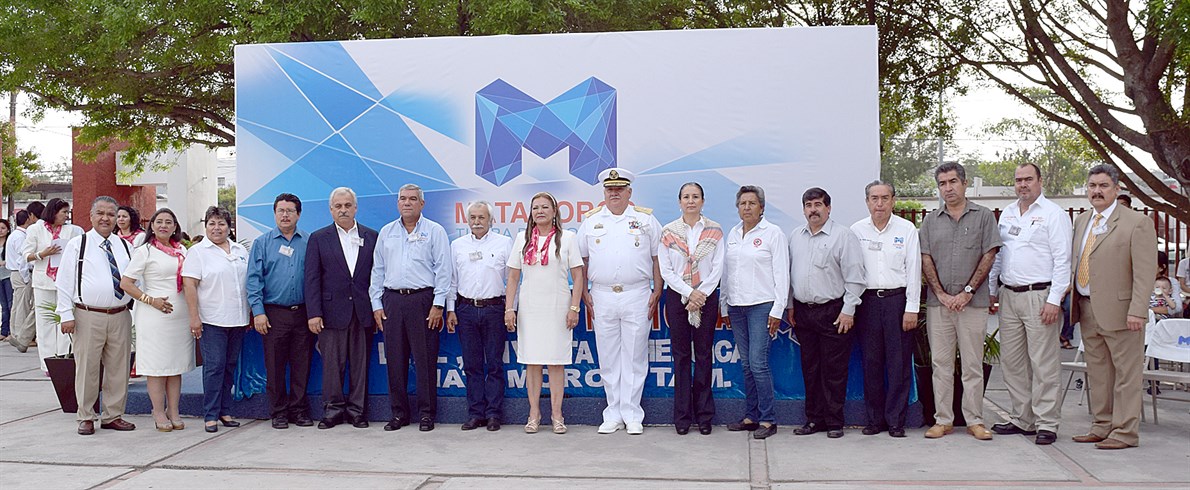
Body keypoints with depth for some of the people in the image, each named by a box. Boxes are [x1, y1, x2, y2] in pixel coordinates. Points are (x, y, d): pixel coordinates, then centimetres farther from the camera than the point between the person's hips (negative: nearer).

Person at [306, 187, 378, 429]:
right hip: (333, 312, -1)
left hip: (363, 313, 1)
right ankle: (332, 410, 12)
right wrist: (314, 313, -8)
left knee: (360, 365, 5)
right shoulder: (318, 238, 5)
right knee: (332, 364, 2)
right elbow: (312, 279, 0)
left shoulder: (371, 237, 9)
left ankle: (357, 411, 14)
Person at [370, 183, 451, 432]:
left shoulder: (434, 231, 2)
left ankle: (427, 413, 7)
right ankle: (399, 412, 16)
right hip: (392, 300, 4)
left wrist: (438, 304, -10)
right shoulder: (386, 232, 14)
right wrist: (376, 304, 8)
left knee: (425, 359, -2)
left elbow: (443, 270, -3)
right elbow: (377, 270, 15)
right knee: (395, 359, 6)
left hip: (423, 300, -4)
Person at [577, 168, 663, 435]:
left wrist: (657, 292, -1)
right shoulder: (591, 220, 10)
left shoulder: (646, 219, 6)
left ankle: (632, 416, 8)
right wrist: (583, 293, 5)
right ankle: (613, 415, 15)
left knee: (634, 358, 1)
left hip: (637, 296, -2)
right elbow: (581, 260, 12)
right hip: (602, 298, 2)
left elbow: (657, 258, 6)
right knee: (608, 359, 6)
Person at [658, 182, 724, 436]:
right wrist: (689, 293, -10)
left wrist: (701, 295, -10)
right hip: (677, 297, 0)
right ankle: (682, 416, 7)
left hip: (707, 297, 0)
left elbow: (717, 268, -1)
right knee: (681, 355, 2)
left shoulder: (714, 231, 4)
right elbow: (665, 270, -1)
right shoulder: (668, 232, 3)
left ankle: (704, 415, 10)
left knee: (704, 355, 3)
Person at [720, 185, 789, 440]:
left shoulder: (773, 233, -3)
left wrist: (777, 311, -11)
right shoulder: (732, 234, 14)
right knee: (746, 365, 9)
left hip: (762, 306, -6)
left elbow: (781, 274, -6)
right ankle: (751, 416, 15)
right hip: (736, 306, 6)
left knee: (758, 363, -10)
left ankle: (768, 419, -3)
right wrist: (724, 306, 15)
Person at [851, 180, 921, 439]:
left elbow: (913, 271, 1)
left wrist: (911, 308, -5)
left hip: (897, 299, -2)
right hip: (867, 301, 2)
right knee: (871, 362, 5)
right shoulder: (856, 230, 7)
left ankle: (896, 420, 8)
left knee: (899, 363, 0)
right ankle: (875, 419, 15)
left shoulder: (907, 229, 2)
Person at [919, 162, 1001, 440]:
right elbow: (925, 260, 5)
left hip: (973, 303, -2)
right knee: (940, 363, 5)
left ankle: (974, 420, 10)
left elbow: (989, 256, -3)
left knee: (973, 365, 2)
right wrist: (942, 294, -6)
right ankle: (943, 420, 12)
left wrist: (967, 292, -9)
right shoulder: (931, 220, 10)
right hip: (938, 303, 2)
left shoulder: (984, 216, 3)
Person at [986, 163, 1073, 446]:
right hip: (1008, 295, 7)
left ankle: (1046, 423, 3)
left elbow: (1062, 260, -9)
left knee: (1044, 363, -4)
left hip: (1039, 296, -7)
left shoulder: (1054, 214, -4)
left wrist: (1054, 300, -15)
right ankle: (1021, 419, 19)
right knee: (1012, 361, 9)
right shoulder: (1007, 214, 16)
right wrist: (991, 292, 17)